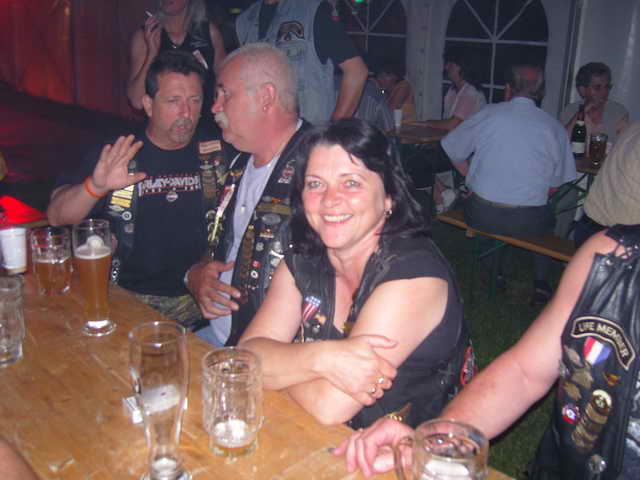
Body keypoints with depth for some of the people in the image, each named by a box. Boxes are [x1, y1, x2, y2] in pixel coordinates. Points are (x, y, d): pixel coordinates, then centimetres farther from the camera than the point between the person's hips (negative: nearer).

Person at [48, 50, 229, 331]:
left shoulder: (218, 149, 6)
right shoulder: (114, 156, 4)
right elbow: (57, 217, -1)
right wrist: (96, 187, -21)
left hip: (199, 297, 1)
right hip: (128, 297, 0)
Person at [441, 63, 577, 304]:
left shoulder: (489, 114, -1)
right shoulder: (555, 127, 1)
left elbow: (454, 152, 8)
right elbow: (554, 185, 6)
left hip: (482, 216, 0)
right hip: (528, 223, 0)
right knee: (546, 219, 34)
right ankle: (540, 283, 33)